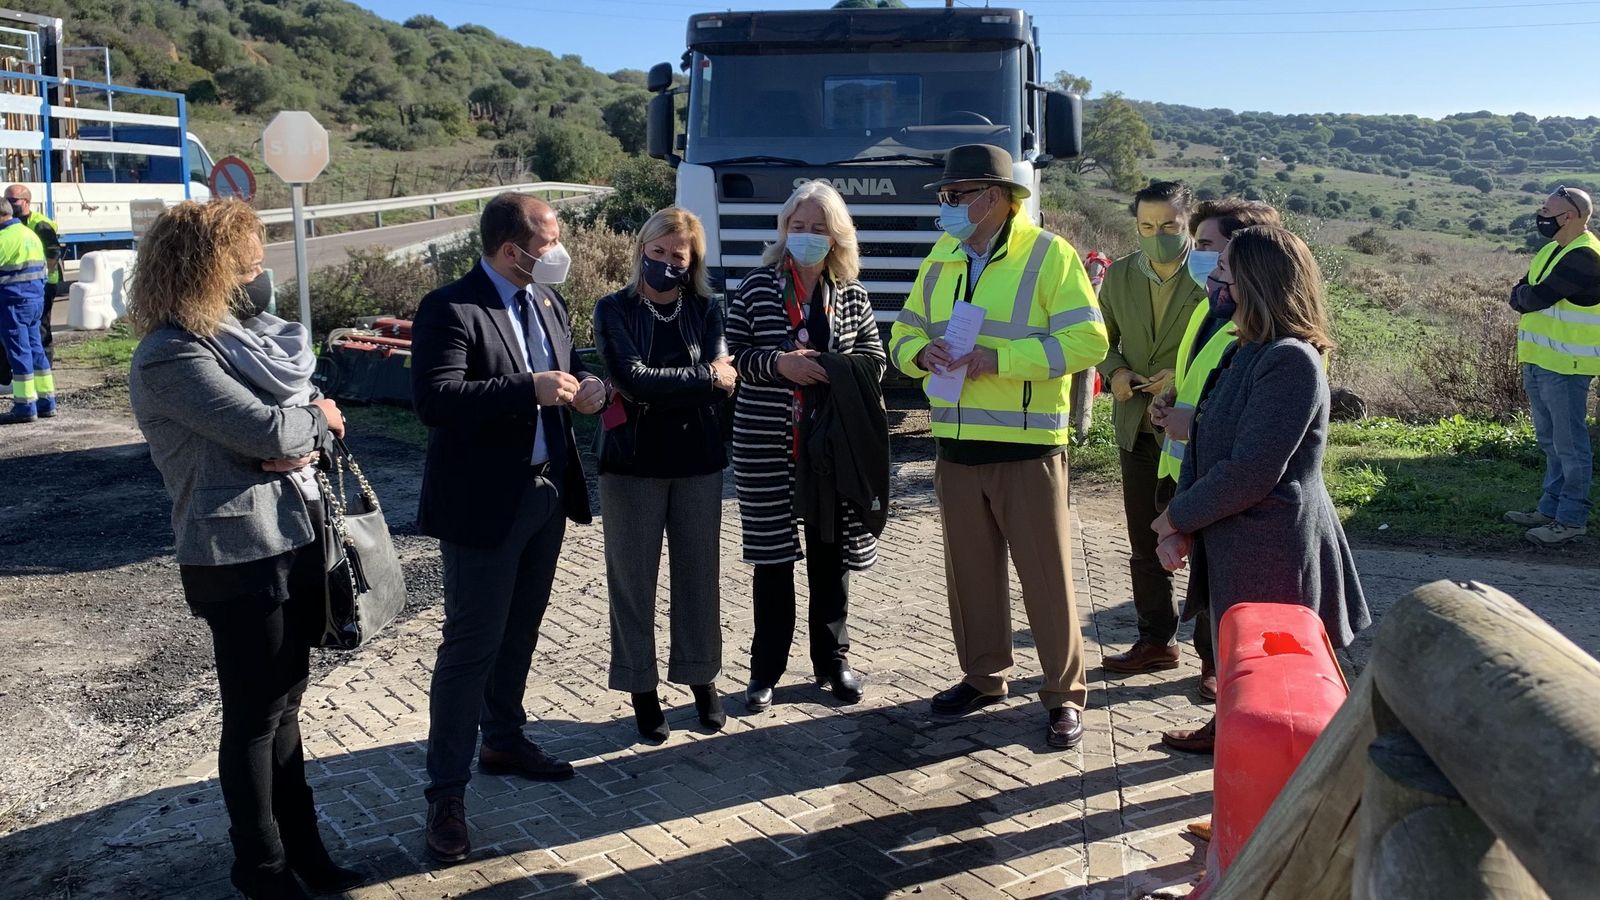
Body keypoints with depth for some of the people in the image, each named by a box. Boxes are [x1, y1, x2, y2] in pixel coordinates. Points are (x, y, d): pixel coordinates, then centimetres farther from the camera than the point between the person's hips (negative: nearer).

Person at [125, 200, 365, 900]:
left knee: (285, 702, 17)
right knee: (255, 717, 6)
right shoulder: (172, 357, -17)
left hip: (294, 540, 8)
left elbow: (320, 417, 10)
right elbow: (266, 428, -24)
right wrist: (316, 421, -4)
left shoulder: (245, 333, 10)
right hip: (239, 558, -8)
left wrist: (299, 444, -12)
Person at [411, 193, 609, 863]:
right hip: (484, 503, -8)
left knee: (520, 631, 21)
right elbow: (434, 399, -26)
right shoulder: (450, 309, -16)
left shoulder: (550, 304, 9)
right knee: (472, 646, -2)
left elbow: (568, 370, 20)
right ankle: (446, 794, 9)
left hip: (547, 492, 8)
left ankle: (504, 740, 41)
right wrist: (529, 389, -30)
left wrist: (583, 388, -5)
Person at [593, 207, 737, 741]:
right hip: (632, 463, -2)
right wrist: (703, 377, -12)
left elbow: (722, 385, -8)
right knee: (633, 578, 4)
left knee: (699, 575, 9)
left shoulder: (706, 311, 5)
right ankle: (642, 691, 17)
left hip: (697, 462, 2)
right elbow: (631, 379, -16)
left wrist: (656, 388, -14)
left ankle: (702, 679, 24)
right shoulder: (614, 310, -1)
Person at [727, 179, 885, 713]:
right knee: (772, 556, 5)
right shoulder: (756, 287, 0)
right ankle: (765, 670, 18)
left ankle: (832, 661, 26)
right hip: (767, 443, -2)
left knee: (831, 553, 10)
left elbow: (874, 357, 9)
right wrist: (777, 364, -18)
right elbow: (730, 355, -2)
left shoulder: (851, 294, 6)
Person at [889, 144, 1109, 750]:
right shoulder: (941, 261, 13)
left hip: (1028, 448, -6)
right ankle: (983, 677, 29)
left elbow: (1087, 341, -15)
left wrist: (994, 359, -21)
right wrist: (924, 353, -8)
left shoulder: (1049, 255, -7)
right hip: (957, 447, 6)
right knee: (969, 570, 14)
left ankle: (1065, 694, 13)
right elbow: (904, 335, 17)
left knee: (1046, 574, 1)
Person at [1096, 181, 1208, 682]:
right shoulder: (1120, 275, 8)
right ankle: (1157, 641, 27)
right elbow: (1102, 337, 18)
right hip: (1138, 427, 5)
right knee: (1144, 543, 13)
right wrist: (1113, 371, -2)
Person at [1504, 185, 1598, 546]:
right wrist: (1527, 295, -9)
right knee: (1551, 442, 17)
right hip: (1538, 362, 10)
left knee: (1569, 445, -3)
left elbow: (1535, 297, -22)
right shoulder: (1553, 249, 14)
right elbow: (1520, 296, 12)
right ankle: (1551, 508, 27)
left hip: (1565, 367, -10)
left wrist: (1524, 294, -1)